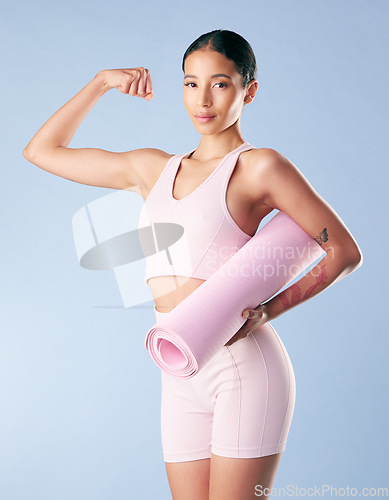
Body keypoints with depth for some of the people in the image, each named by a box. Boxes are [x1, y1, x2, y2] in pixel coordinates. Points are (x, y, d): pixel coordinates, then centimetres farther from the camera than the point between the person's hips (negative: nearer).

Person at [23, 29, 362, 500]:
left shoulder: (260, 167, -2)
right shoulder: (153, 169, 14)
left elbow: (345, 252, 0)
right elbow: (42, 151, 21)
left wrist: (268, 310, -10)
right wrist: (101, 82, 15)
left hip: (243, 365, -5)